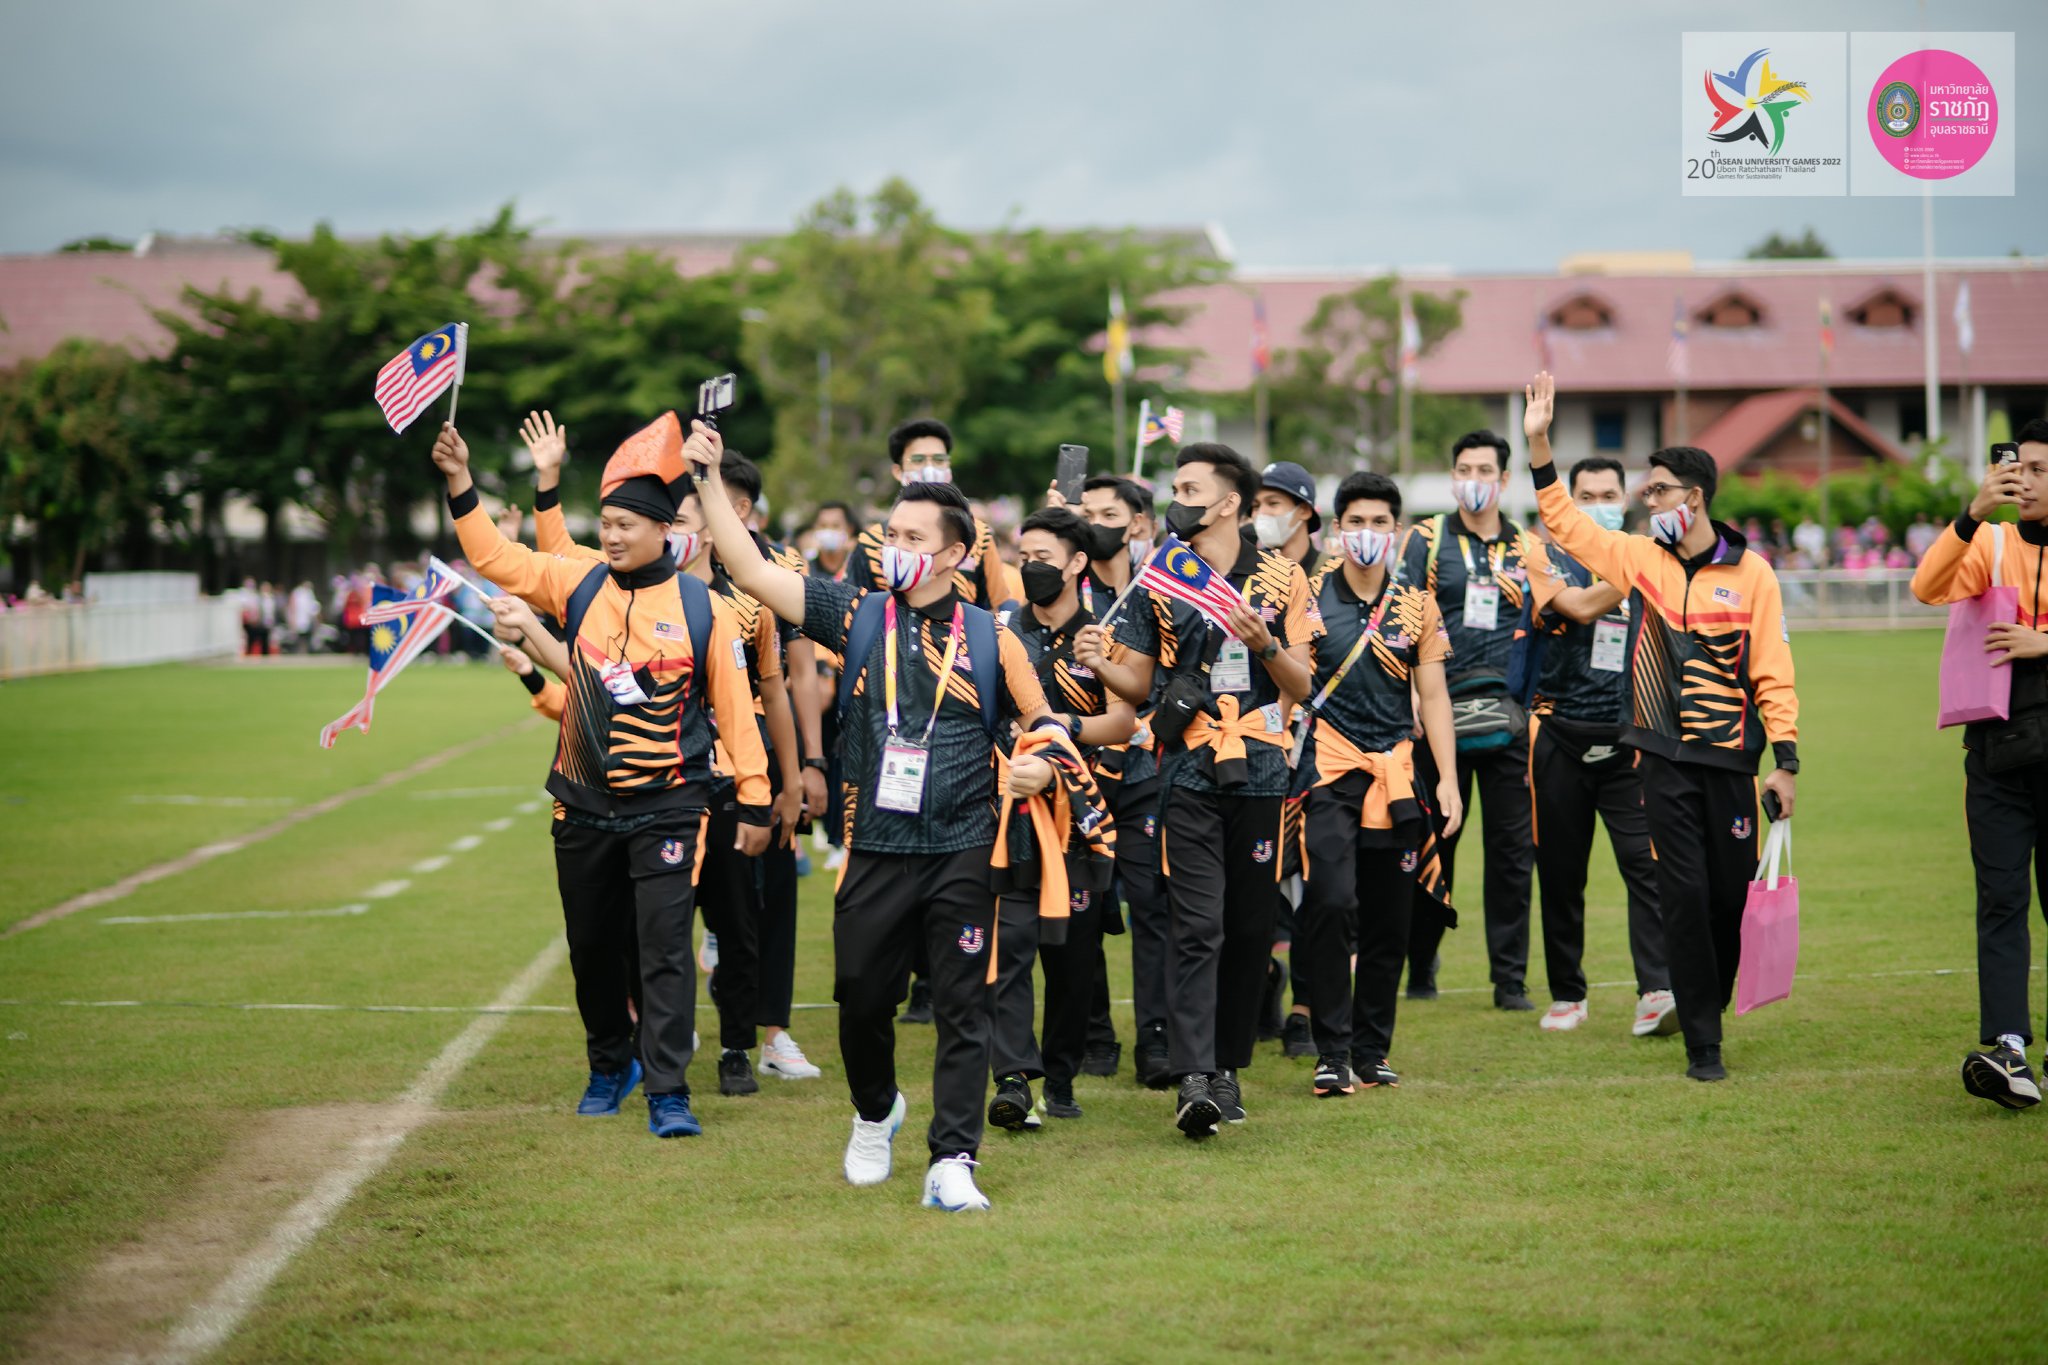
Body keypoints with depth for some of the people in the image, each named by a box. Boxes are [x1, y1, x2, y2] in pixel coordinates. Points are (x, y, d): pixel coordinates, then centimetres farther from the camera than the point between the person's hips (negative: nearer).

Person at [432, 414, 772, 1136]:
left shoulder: (700, 608, -6)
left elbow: (733, 704, -3)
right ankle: (610, 1066, 34)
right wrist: (461, 486, -9)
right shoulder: (581, 586, 3)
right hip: (584, 806, 4)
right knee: (591, 945, 14)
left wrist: (754, 800, -3)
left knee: (664, 944, -10)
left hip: (667, 806, -4)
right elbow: (495, 558, 2)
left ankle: (668, 1090, -6)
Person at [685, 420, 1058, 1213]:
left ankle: (952, 1164, -3)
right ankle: (875, 1115, 37)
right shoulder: (856, 616, 6)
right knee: (861, 999, 9)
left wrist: (1040, 760, -10)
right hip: (875, 849, 1)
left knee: (962, 1011, -3)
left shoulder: (989, 638, 4)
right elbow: (751, 569, 2)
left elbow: (1038, 715, 12)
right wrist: (708, 479, -3)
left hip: (962, 850, -1)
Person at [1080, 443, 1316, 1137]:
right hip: (1188, 773, -1)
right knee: (1196, 926, -12)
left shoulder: (1281, 576, 6)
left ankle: (1228, 1066, 20)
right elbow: (1138, 683, 7)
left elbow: (1301, 685, 5)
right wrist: (1099, 663, -14)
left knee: (1251, 927, 7)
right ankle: (1193, 1079, -18)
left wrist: (1264, 644, -14)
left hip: (1261, 769, 1)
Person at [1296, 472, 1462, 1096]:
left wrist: (1448, 780, 5)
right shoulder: (1309, 594, 0)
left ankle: (1372, 1050, 18)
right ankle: (1331, 1052, -12)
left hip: (1394, 770, 3)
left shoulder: (1417, 605, 8)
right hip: (1328, 767, -3)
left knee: (1389, 918, 6)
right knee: (1331, 902, -18)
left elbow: (1433, 698, 11)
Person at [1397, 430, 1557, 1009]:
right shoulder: (1427, 539, 6)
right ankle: (1420, 968, 20)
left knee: (1512, 850, 1)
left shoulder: (1528, 548, 12)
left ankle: (1511, 979, 7)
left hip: (1507, 716, 1)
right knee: (1434, 843, 6)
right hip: (1439, 713, -1)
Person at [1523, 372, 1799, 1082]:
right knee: (1683, 895, -3)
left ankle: (1711, 1003, 29)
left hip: (1730, 758, -1)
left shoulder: (1750, 573, -1)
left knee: (1733, 892, 5)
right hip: (1665, 759, 1)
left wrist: (1785, 760, -5)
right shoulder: (1639, 558, 5)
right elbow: (1565, 521, 9)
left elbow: (1773, 673, -1)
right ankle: (1702, 1043, 0)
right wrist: (1539, 443, 0)